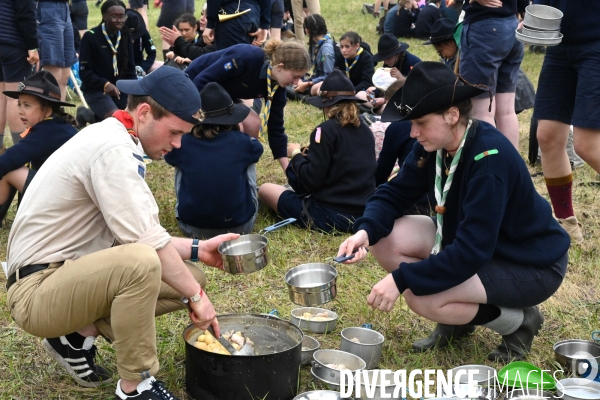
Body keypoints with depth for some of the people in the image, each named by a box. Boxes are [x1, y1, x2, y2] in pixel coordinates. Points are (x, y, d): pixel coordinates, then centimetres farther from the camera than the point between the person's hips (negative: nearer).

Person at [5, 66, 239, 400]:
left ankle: (80, 333, 9)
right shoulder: (113, 149, -21)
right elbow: (146, 242, -24)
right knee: (140, 261, -36)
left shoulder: (114, 142, 10)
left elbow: (134, 236, 11)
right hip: (38, 290, -10)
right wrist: (196, 296, -14)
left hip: (72, 277, 10)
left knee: (189, 277, 3)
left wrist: (197, 250, 6)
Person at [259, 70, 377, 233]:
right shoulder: (366, 130, 7)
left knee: (265, 189, 8)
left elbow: (311, 179, -16)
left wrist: (296, 154, 2)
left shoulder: (326, 130, -13)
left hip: (331, 216, -7)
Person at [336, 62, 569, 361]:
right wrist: (365, 230, -23)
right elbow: (395, 193, -2)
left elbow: (472, 251, -33)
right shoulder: (433, 145, -9)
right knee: (385, 238, -9)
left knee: (423, 298, -28)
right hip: (473, 243, 8)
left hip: (531, 265, -8)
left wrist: (401, 279, -32)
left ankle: (519, 320, -1)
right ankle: (458, 320, 10)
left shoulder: (490, 159, -32)